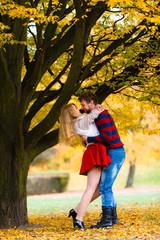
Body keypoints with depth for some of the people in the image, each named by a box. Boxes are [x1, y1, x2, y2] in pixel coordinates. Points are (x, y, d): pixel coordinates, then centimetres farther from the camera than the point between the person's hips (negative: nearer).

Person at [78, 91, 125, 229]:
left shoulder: (102, 115, -15)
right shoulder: (99, 116, 18)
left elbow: (107, 136, -25)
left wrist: (88, 139, -16)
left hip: (115, 153, -10)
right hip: (115, 154, 10)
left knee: (105, 187, -11)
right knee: (106, 186, 13)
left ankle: (106, 219, -11)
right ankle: (113, 216, 16)